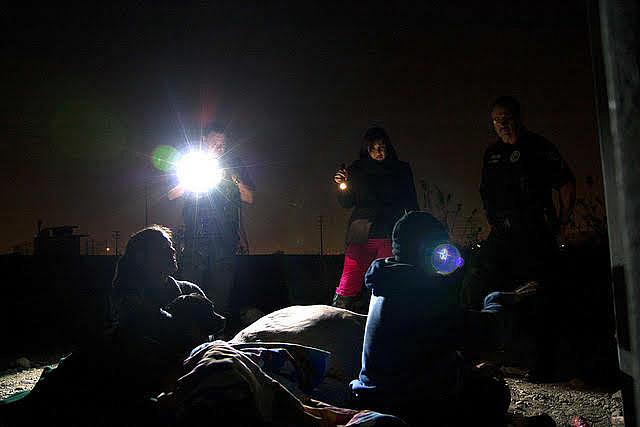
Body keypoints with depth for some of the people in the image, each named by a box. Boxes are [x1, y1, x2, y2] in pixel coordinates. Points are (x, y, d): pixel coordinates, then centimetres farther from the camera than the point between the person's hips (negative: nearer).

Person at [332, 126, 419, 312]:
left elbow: (411, 205, 13)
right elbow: (347, 203, 14)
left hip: (391, 236, 0)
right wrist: (342, 186, -5)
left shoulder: (402, 170, 11)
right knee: (348, 287, -7)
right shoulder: (357, 169, 10)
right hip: (361, 237, 0)